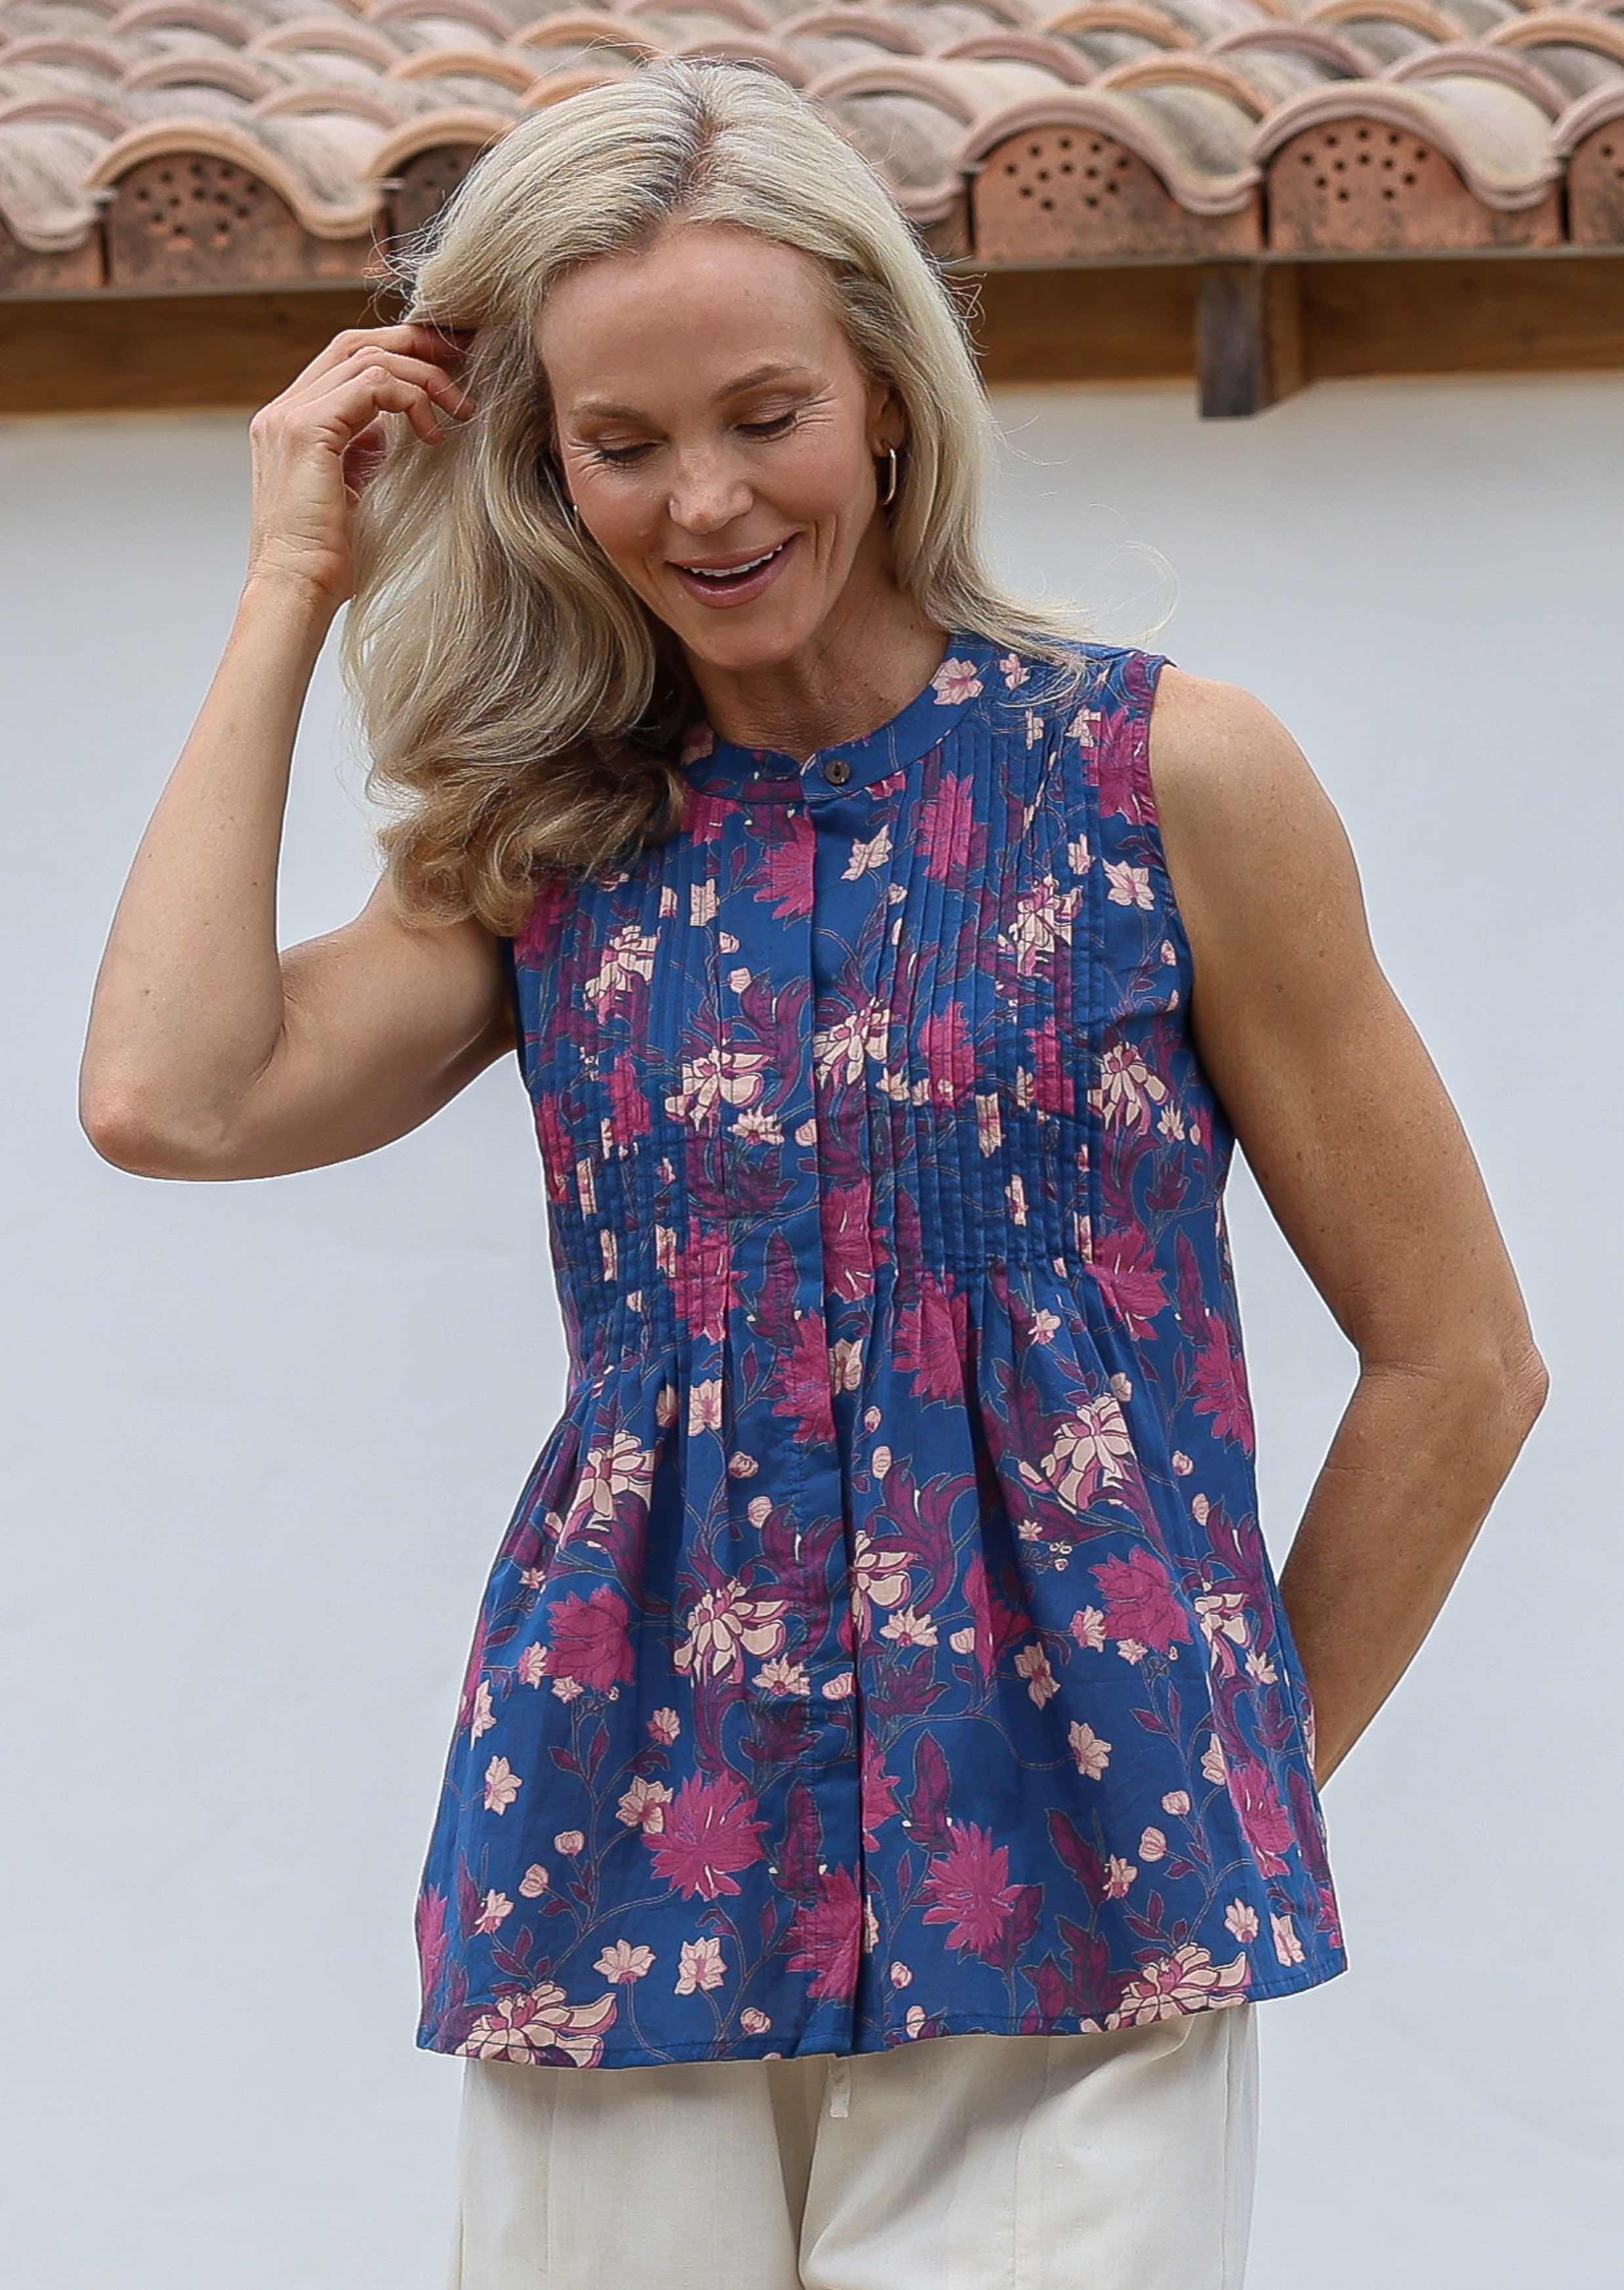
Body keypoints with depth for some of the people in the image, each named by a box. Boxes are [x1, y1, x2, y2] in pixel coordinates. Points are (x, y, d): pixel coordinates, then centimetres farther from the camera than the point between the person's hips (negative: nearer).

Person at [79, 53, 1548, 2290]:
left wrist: (1229, 1784, 9)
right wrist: (293, 589, 1)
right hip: (631, 1894, 3)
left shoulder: (1168, 779, 1)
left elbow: (1459, 1365, 5)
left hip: (1064, 1935, -2)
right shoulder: (550, 854, 10)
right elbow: (173, 1097, -9)